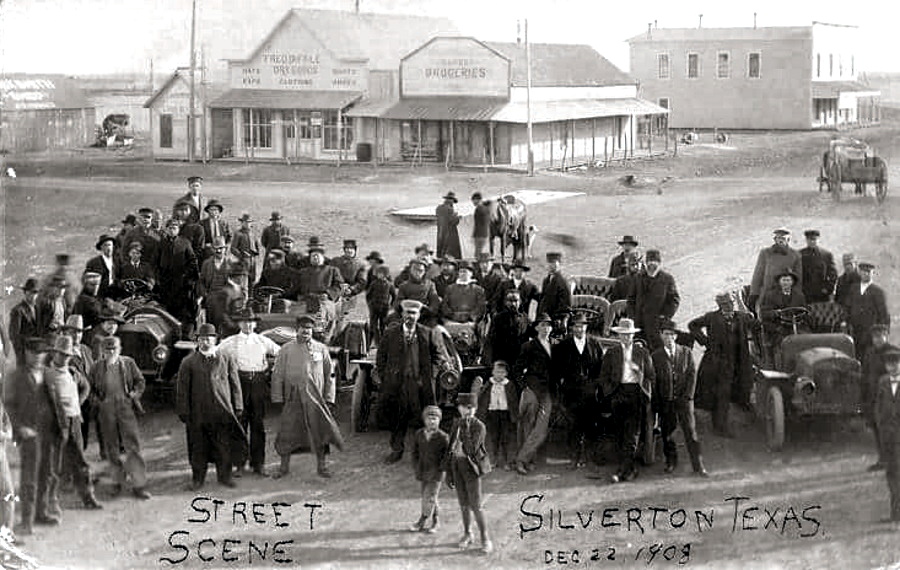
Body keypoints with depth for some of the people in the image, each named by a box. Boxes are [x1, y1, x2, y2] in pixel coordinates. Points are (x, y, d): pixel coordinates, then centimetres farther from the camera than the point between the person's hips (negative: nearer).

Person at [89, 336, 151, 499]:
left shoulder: (129, 363, 4)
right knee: (112, 448, 8)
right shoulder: (96, 367, 4)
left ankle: (139, 484, -2)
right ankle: (118, 481, 23)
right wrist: (96, 399, 0)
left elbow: (140, 381, 13)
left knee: (133, 446, -6)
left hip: (126, 408, -1)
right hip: (107, 410, 1)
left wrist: (135, 393, -2)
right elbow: (91, 388, 15)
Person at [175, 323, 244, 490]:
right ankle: (198, 478, 17)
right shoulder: (188, 362, 3)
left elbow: (235, 384, 10)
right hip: (198, 412, -1)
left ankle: (225, 476, 18)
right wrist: (183, 412, -2)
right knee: (198, 447, 5)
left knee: (225, 446, 4)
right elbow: (182, 389, 2)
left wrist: (238, 407, 6)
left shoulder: (227, 360, 7)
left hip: (223, 411, 1)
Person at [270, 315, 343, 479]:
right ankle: (284, 466, 14)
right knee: (288, 431, 2)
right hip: (293, 397, 0)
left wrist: (329, 398, 3)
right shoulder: (286, 349, 3)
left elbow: (329, 374, 9)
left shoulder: (321, 349, 5)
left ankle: (321, 466, 15)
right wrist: (277, 397, -2)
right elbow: (277, 375, 4)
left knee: (319, 430, 3)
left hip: (315, 397, 0)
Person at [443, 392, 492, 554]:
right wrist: (450, 473, 10)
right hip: (457, 464, 5)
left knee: (475, 505, -7)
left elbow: (471, 450, -23)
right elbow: (451, 448, 10)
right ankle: (467, 534, 26)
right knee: (463, 503, 13)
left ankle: (485, 539, 1)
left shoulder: (479, 427, -13)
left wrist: (466, 430, -27)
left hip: (471, 467, -5)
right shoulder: (456, 424, 5)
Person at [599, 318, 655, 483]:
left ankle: (624, 470, -16)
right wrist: (610, 391, -2)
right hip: (618, 394, 2)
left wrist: (646, 390, 1)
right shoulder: (611, 353, 11)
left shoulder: (642, 352, 11)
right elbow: (604, 377, 11)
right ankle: (631, 469, 13)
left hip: (637, 394, -2)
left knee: (632, 434, -11)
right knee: (622, 434, 4)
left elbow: (652, 375, 13)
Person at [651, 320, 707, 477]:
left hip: (683, 399, 0)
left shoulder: (686, 352, 8)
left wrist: (688, 396, -6)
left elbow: (692, 374, 5)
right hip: (665, 401, 0)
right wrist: (656, 404, -1)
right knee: (667, 432, 4)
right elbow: (653, 381, 4)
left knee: (690, 431, -5)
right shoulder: (655, 356, 4)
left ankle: (698, 465, -3)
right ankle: (671, 462, 23)